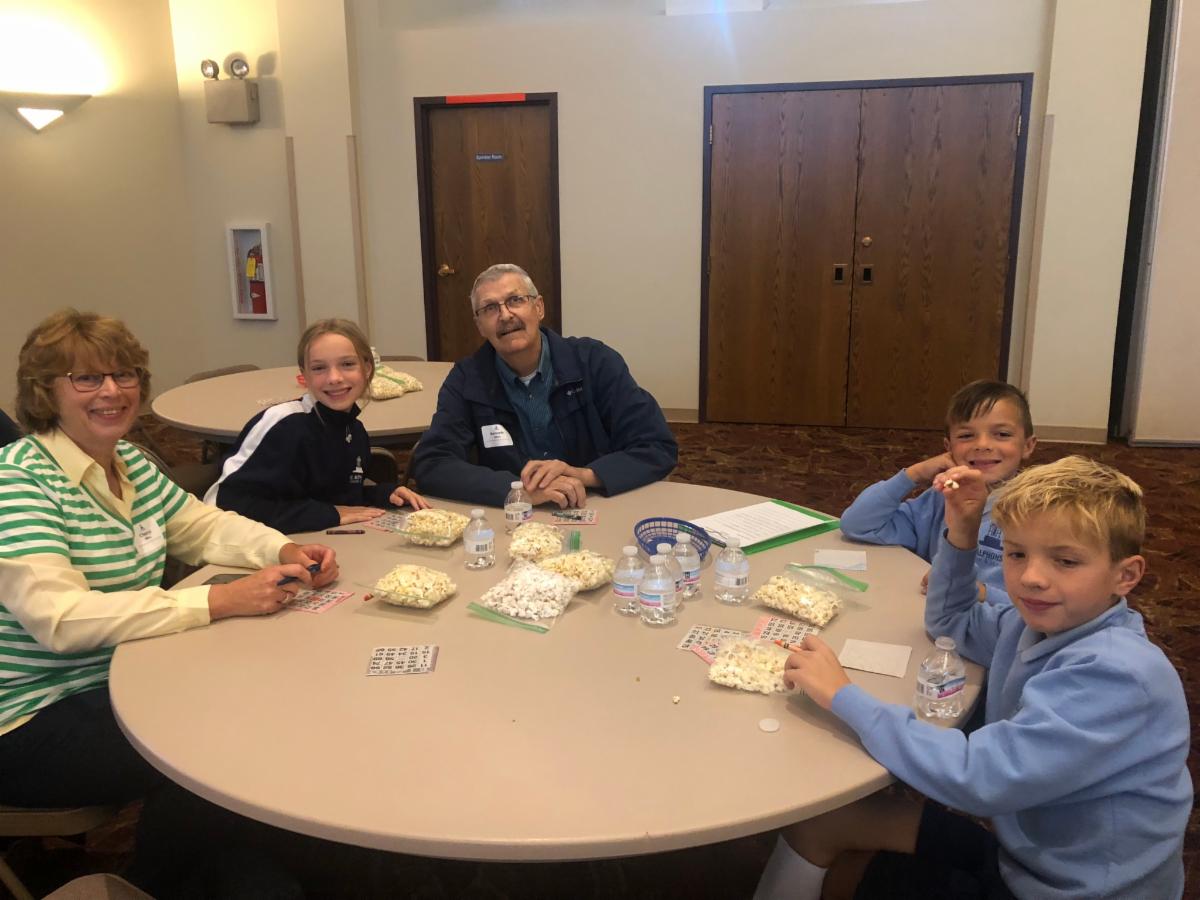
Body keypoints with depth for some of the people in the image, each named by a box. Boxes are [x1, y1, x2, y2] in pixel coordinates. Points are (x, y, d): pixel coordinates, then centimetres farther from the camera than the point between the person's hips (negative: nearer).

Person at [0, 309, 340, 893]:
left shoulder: (129, 461, 6)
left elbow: (205, 527, 13)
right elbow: (61, 616, -30)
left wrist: (287, 551, -9)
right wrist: (220, 601, -34)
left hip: (125, 677, 8)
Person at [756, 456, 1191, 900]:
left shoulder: (1114, 674, -29)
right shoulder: (1045, 623, -2)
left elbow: (976, 776, -35)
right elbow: (950, 621, 18)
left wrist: (843, 696, -27)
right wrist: (960, 533, 0)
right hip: (1019, 851, 7)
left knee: (822, 820, -6)